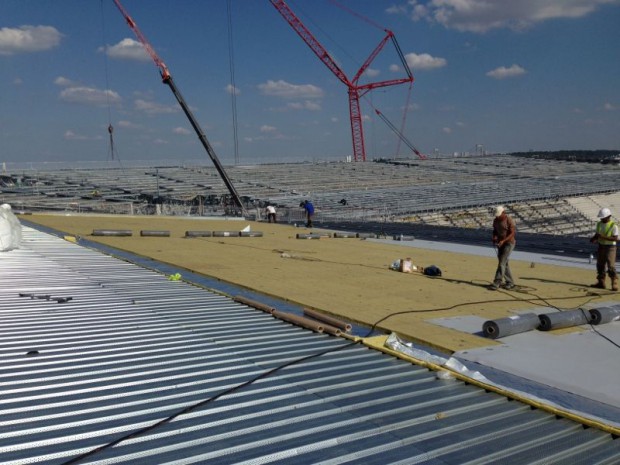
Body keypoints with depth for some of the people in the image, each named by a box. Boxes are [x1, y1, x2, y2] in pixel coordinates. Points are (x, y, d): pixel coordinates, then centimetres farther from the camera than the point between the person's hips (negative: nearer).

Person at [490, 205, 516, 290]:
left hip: (509, 243, -7)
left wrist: (503, 241, -29)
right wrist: (494, 237, -10)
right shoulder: (495, 220, 3)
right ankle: (510, 282, 19)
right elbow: (495, 231, 12)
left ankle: (496, 283, -14)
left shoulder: (509, 220, -18)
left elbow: (512, 233, -19)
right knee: (504, 264, 8)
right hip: (500, 244, 7)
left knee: (502, 263, -13)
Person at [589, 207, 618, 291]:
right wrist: (593, 238, -4)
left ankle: (614, 284, -4)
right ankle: (601, 282, 18)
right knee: (600, 265, 10)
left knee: (611, 266, -9)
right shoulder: (599, 224, 6)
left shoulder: (613, 225, -14)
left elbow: (615, 238, -19)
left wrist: (603, 237, -26)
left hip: (610, 247, -7)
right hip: (601, 246, 7)